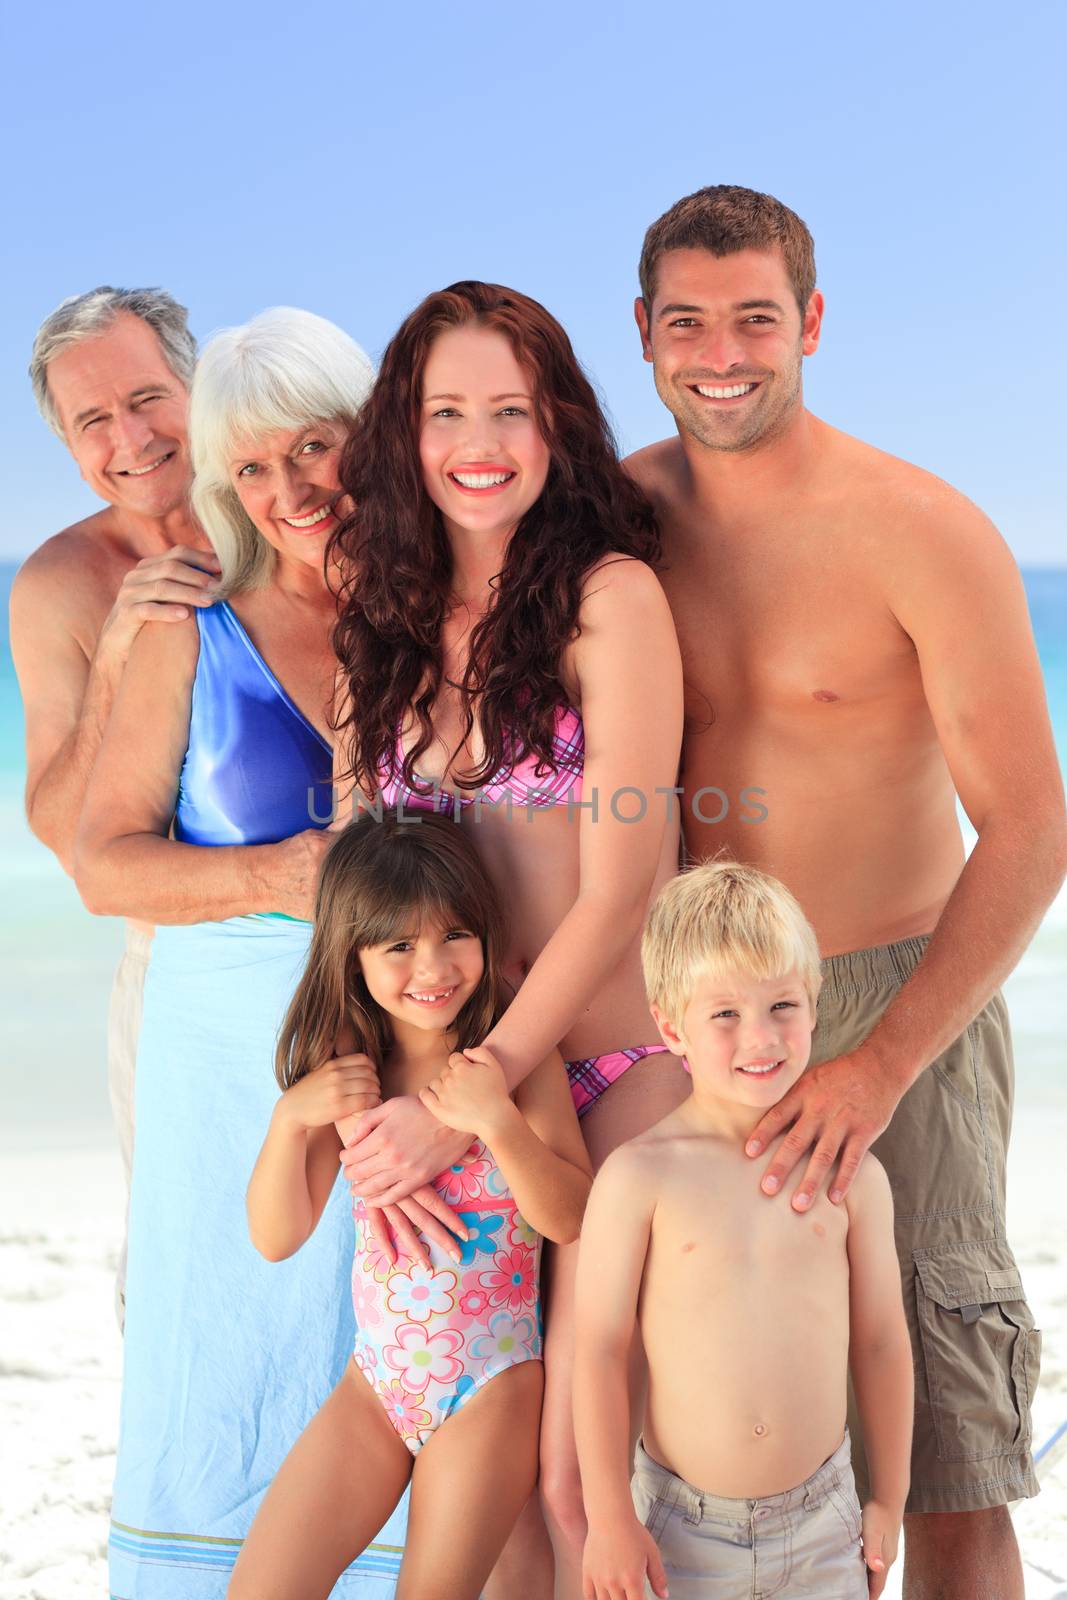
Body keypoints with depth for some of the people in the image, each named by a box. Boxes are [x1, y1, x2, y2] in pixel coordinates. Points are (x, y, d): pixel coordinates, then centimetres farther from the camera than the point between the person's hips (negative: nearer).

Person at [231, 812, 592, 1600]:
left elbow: (570, 1218, -15)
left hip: (490, 1388, -4)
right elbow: (277, 1237, -2)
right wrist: (291, 1116, -17)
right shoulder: (347, 1071, -1)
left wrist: (498, 1120, -30)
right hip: (377, 1378, 4)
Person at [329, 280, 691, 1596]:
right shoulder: (387, 626, 8)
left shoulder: (610, 595, -9)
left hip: (622, 1069, -5)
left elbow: (618, 894, -13)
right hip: (461, 1083, 5)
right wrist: (366, 1111, -7)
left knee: (574, 1479, -5)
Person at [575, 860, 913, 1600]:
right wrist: (609, 1518, -7)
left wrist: (889, 1499, 10)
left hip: (821, 1517, 2)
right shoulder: (640, 1176, -11)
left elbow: (881, 1343, 5)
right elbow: (600, 1349, -8)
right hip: (683, 1526, -2)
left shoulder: (851, 1173, -3)